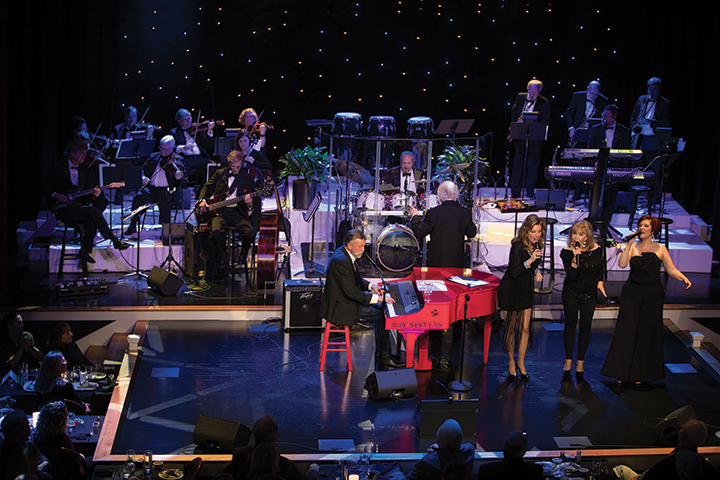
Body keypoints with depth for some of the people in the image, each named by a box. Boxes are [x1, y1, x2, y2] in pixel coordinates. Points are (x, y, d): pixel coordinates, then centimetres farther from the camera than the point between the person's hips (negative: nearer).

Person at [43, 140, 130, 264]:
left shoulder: (85, 172, 18)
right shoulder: (58, 167, 3)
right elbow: (45, 184, 1)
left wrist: (95, 194, -6)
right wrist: (56, 195, -14)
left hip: (78, 206, 5)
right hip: (63, 209, -5)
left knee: (92, 219, -30)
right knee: (93, 211, -28)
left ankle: (85, 249, -21)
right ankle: (114, 241, -25)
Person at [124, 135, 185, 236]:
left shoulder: (178, 160, 7)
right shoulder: (154, 157, 18)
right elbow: (143, 169, 19)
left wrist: (178, 178, -25)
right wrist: (143, 177, -4)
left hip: (165, 189, -3)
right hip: (150, 188, 3)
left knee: (164, 200, -34)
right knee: (138, 197, -26)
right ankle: (133, 225, -12)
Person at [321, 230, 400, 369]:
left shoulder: (346, 254, 6)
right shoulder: (341, 261, -26)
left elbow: (356, 279, 19)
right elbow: (351, 292, -28)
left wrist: (371, 286, 2)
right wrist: (377, 298, -26)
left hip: (347, 299, 10)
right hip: (341, 307, -10)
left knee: (381, 308, 10)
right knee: (382, 316, -12)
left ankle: (380, 353, 13)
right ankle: (383, 357, -1)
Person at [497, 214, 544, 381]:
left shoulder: (536, 245, -1)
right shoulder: (518, 247, -22)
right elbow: (514, 272, -28)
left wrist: (536, 273, -1)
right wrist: (529, 261, -38)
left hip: (526, 290, 6)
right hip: (510, 291, -6)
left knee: (525, 328, 4)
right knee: (511, 327, 4)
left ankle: (521, 363, 18)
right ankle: (511, 362, 19)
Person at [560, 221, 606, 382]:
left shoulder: (596, 249, -7)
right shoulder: (567, 252, -15)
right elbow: (571, 276, -24)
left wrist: (600, 281, -3)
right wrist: (575, 257, -33)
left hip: (589, 294, 2)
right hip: (571, 294, -2)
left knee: (585, 326, 3)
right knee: (570, 325, 4)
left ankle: (580, 362, 12)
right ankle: (568, 360, 16)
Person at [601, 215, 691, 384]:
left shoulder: (660, 249, 3)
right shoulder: (633, 247, 3)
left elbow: (671, 270, -1)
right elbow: (622, 264, -11)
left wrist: (683, 278, -19)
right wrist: (629, 245, -13)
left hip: (653, 295, 0)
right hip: (632, 293, 0)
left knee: (647, 333, 4)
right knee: (626, 331, -1)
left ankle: (640, 373, 15)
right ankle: (621, 372, 7)